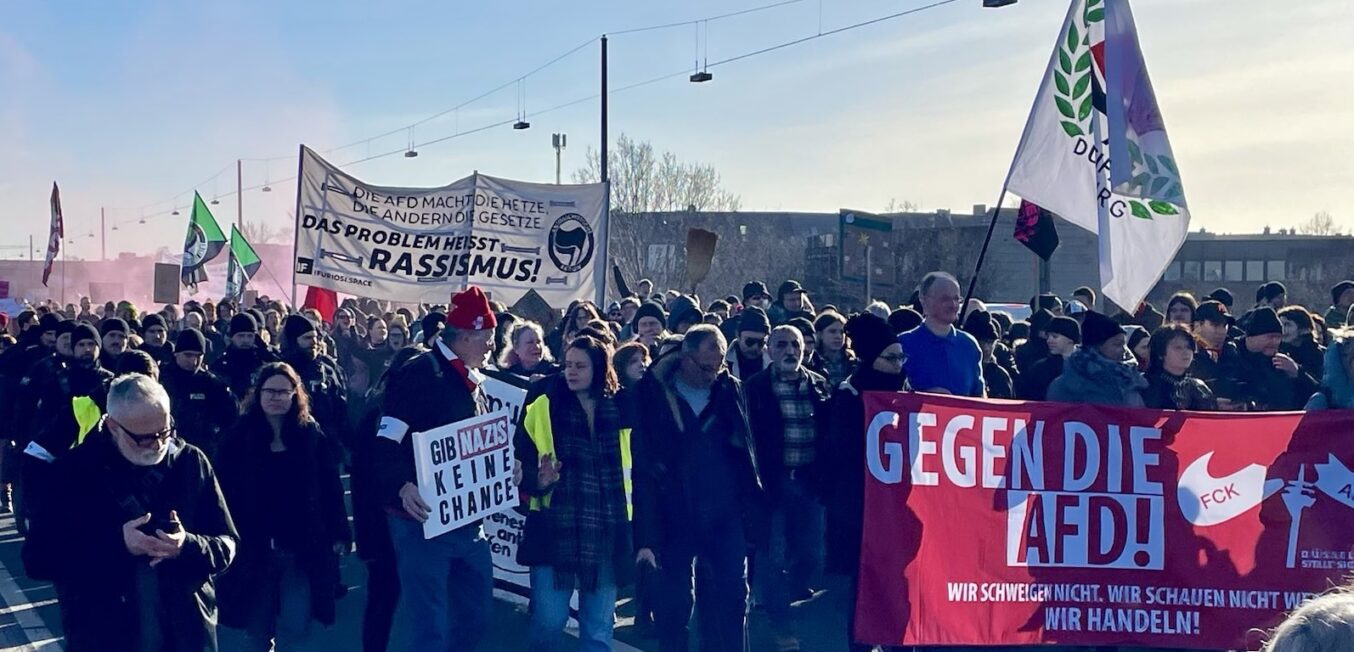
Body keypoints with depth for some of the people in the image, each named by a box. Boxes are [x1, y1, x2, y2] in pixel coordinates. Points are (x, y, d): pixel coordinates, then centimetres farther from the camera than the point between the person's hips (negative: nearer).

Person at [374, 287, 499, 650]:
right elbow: (385, 444, -19)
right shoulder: (417, 375, -12)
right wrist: (403, 486, -34)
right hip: (424, 521, -8)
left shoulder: (474, 381, 15)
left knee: (475, 619, 16)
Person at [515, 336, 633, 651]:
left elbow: (632, 475, 10)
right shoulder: (544, 407, 0)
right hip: (555, 533, -2)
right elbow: (520, 462, 0)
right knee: (548, 623, -5)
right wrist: (539, 481, -21)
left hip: (607, 538, 2)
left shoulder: (621, 413, 5)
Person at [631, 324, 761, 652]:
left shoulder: (731, 390, 4)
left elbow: (746, 453, 8)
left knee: (731, 598, 6)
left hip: (724, 515, 3)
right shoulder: (654, 395, -6)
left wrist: (753, 507, 0)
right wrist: (646, 535, -11)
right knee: (673, 606, 8)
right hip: (673, 517, -2)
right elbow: (643, 467, -8)